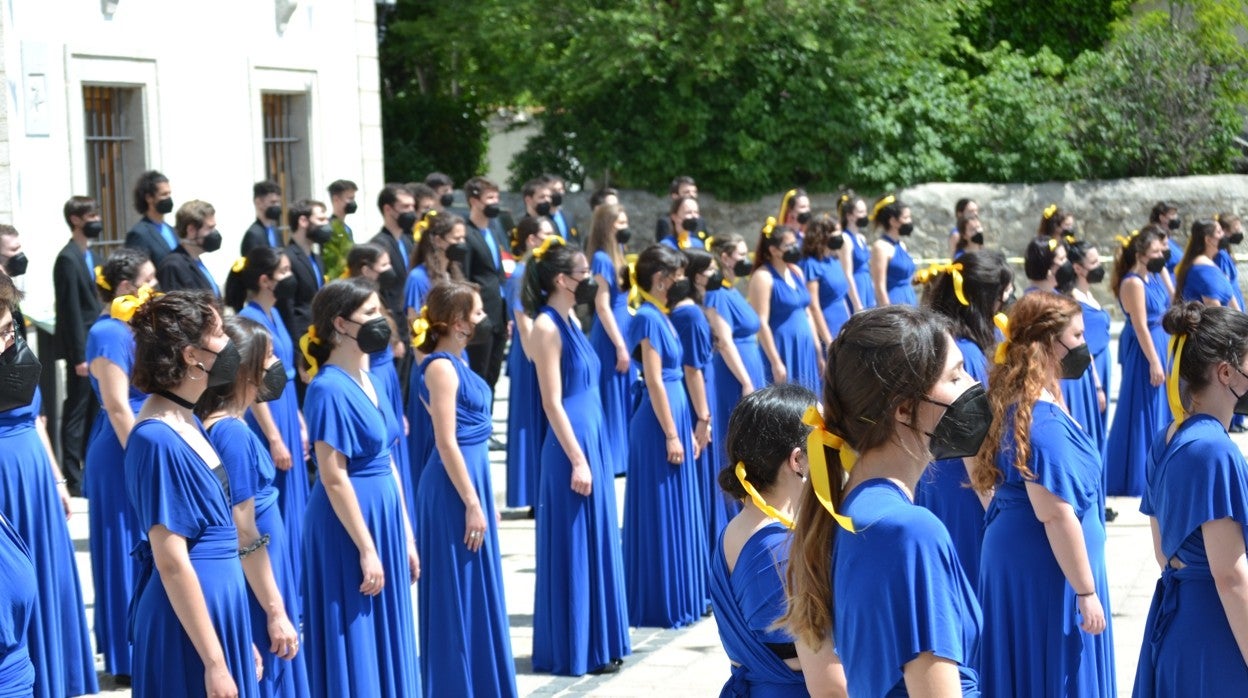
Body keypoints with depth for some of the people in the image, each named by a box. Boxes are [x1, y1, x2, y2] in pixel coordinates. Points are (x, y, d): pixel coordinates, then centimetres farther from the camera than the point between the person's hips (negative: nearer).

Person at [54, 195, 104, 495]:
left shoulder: (89, 255, 12)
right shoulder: (68, 259, -15)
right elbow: (71, 310, -17)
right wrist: (80, 356, -18)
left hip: (97, 345, 8)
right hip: (82, 348, -8)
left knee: (93, 411, 15)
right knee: (75, 414, -3)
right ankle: (73, 479, 1)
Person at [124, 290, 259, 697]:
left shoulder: (187, 423, 8)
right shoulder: (159, 439, -19)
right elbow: (171, 563, -21)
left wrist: (238, 639, 19)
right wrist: (214, 662, -20)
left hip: (219, 599, 9)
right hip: (190, 614, -9)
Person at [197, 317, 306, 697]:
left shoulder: (222, 425, 7)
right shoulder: (232, 432, -20)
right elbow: (244, 534, -20)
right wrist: (276, 611, -17)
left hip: (255, 584, 9)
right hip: (251, 591, -9)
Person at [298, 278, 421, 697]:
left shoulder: (368, 379, 10)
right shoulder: (329, 389, -17)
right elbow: (334, 479, -19)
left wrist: (406, 536, 14)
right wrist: (366, 549, -18)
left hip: (384, 515, 9)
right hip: (349, 524, -9)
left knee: (386, 640, 14)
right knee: (355, 646, 0)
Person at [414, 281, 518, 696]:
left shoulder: (455, 362, 12)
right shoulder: (441, 367, -16)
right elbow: (446, 444, -20)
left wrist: (484, 498, 19)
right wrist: (472, 504, -20)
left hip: (472, 478, 10)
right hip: (454, 488, -10)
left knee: (476, 591, 16)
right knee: (458, 595, -2)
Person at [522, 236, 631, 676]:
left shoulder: (570, 322, 12)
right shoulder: (547, 327, -14)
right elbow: (552, 403, -18)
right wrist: (577, 460, -20)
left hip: (593, 439, 9)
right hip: (571, 445, -9)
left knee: (597, 540, 14)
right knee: (574, 546, -2)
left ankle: (601, 639, 22)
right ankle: (573, 650, 5)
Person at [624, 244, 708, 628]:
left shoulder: (661, 316, 13)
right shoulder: (647, 318, -15)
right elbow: (654, 381, -18)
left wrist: (686, 429, 18)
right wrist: (671, 435, -18)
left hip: (676, 416, 10)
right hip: (659, 423, -10)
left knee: (679, 508, 15)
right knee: (661, 513, -2)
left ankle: (682, 595, 23)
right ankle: (661, 604, 5)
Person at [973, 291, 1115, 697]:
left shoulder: (1017, 403, 7)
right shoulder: (1044, 420, -23)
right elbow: (1056, 515, -24)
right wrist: (1086, 592, -20)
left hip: (1017, 555, 10)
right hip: (1046, 569, -10)